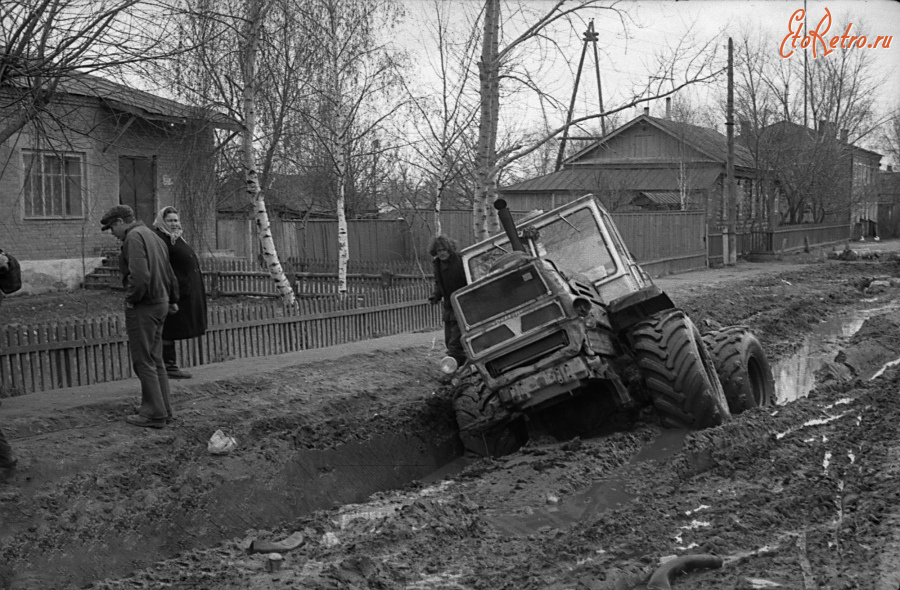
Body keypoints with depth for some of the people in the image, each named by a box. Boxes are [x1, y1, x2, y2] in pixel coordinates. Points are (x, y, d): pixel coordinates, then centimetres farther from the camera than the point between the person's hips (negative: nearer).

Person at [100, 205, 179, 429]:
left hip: (143, 307, -10)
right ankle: (162, 409, 22)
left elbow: (139, 275, -27)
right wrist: (172, 299, 31)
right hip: (160, 303, 10)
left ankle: (154, 414, -1)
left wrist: (130, 299, -13)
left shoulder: (134, 237, -14)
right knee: (155, 360, 16)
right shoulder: (151, 236, 17)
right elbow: (169, 273, 25)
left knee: (144, 361, -3)